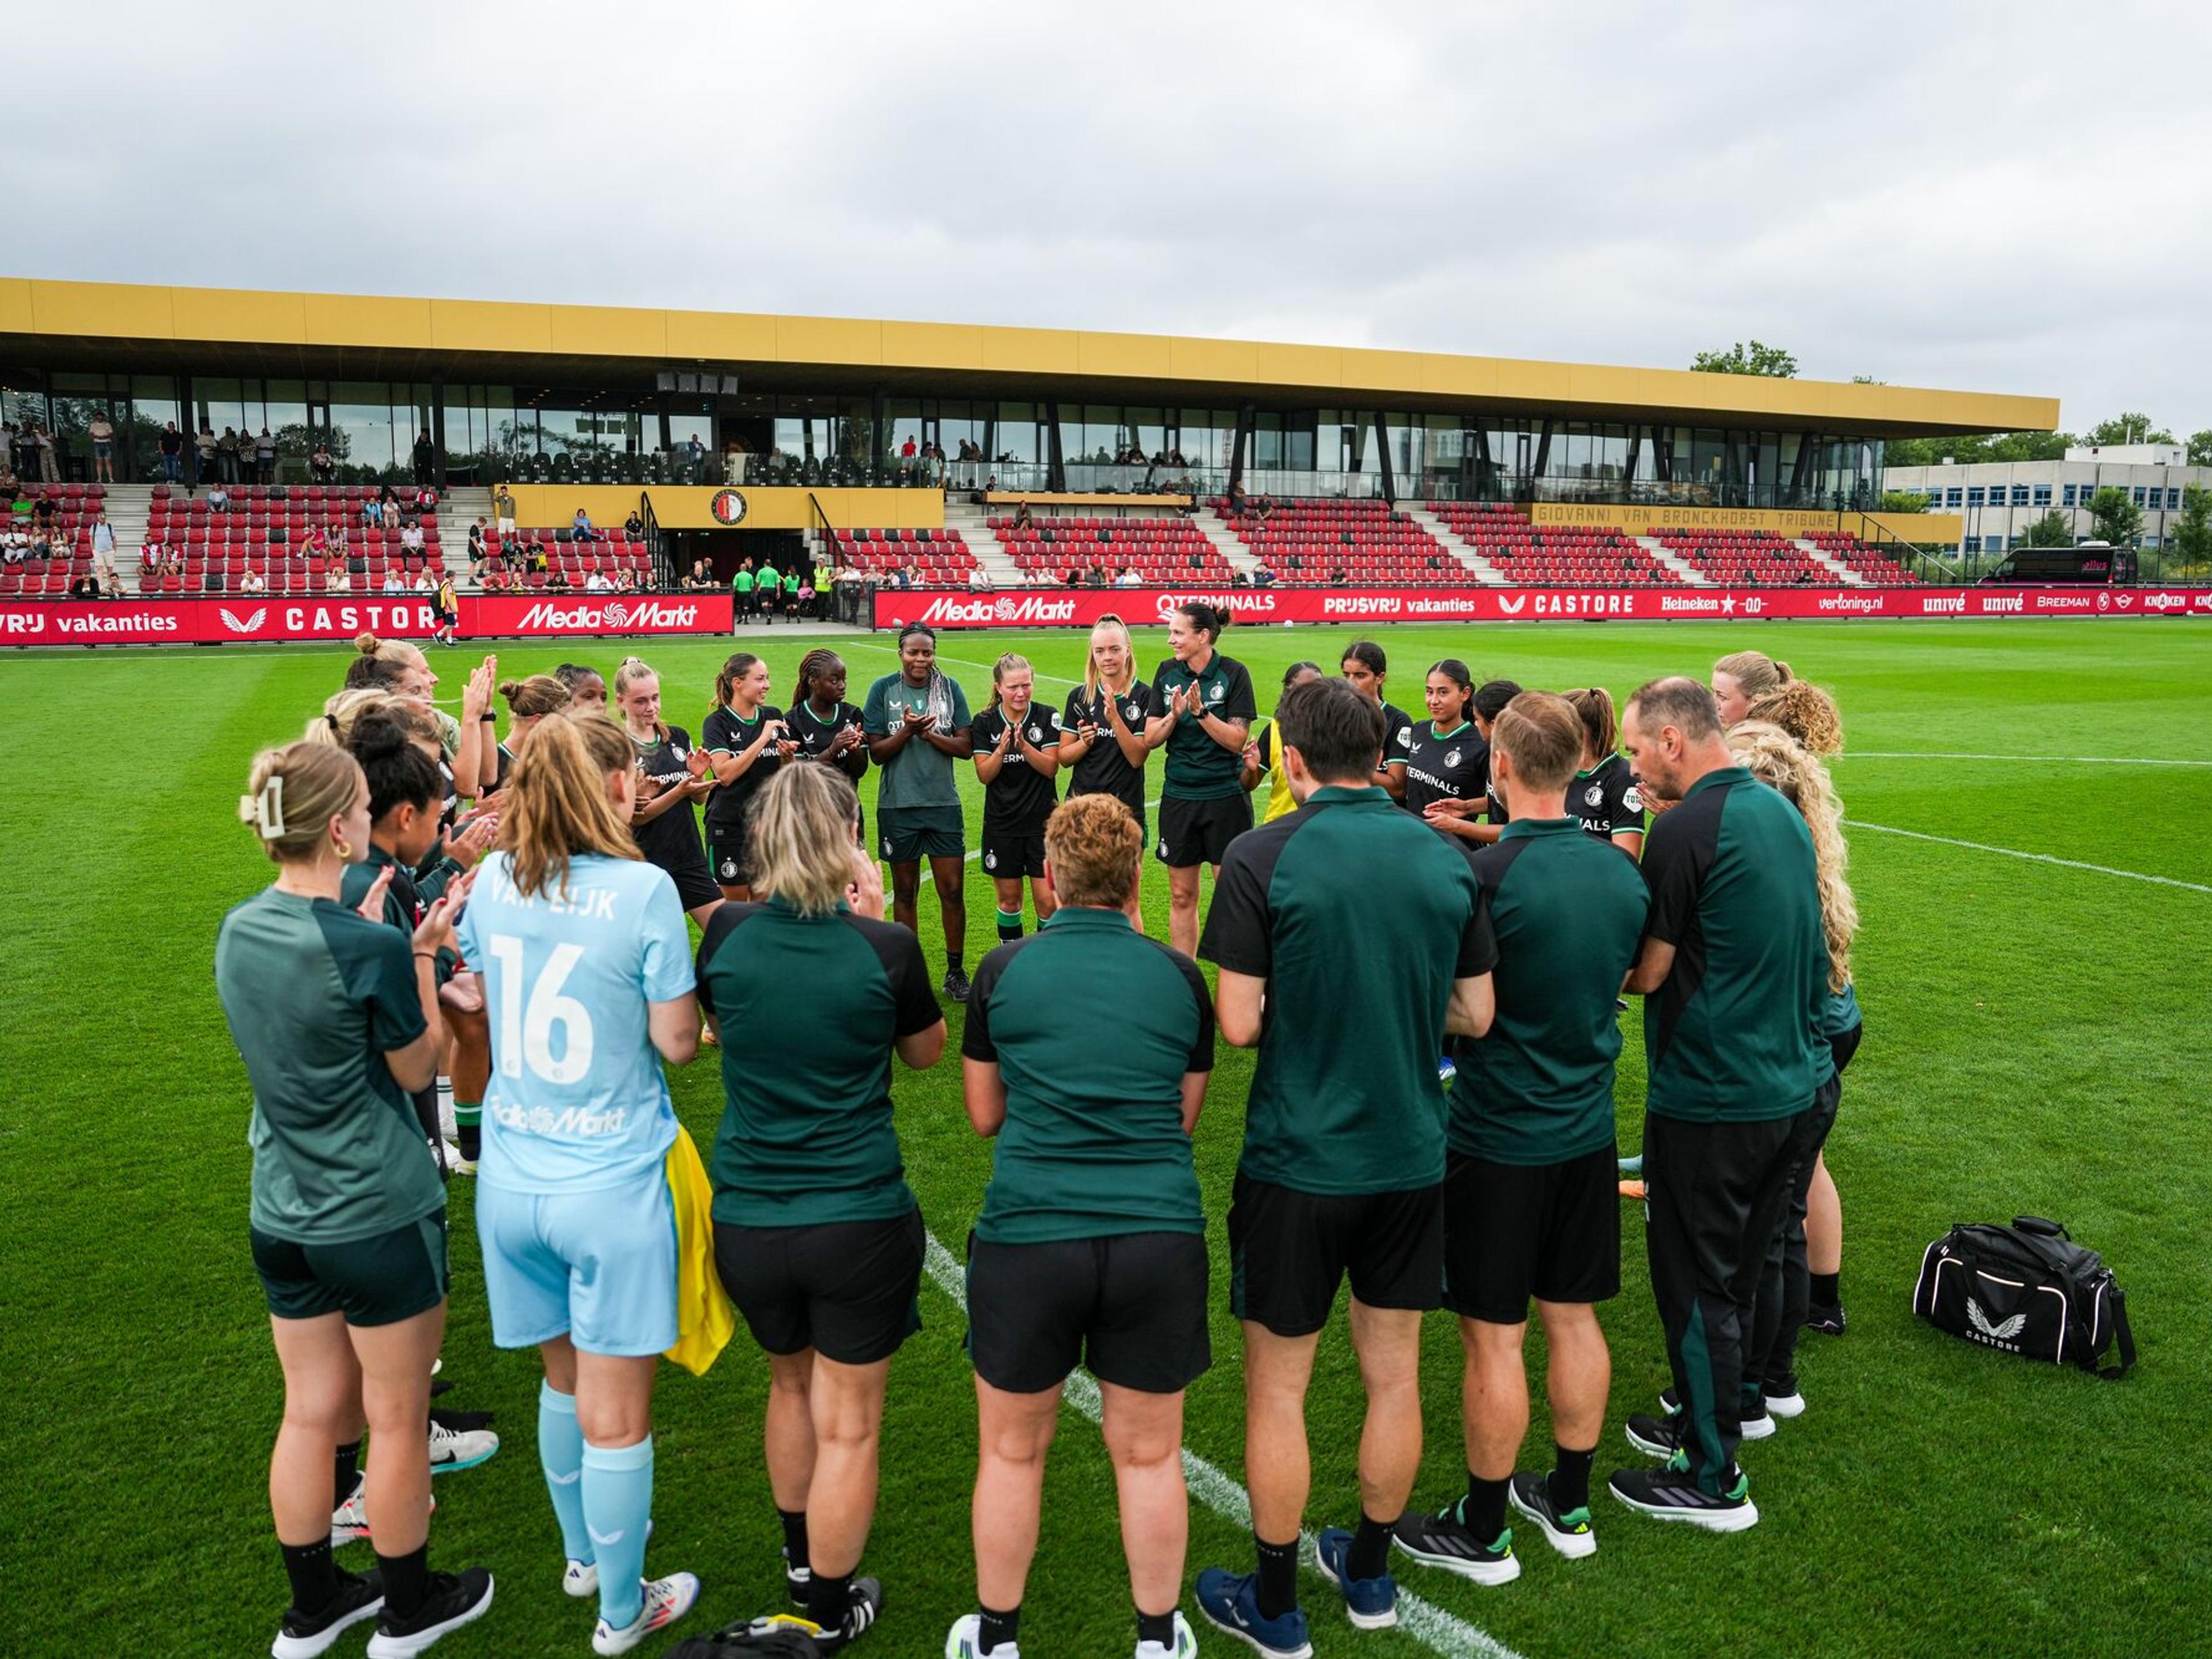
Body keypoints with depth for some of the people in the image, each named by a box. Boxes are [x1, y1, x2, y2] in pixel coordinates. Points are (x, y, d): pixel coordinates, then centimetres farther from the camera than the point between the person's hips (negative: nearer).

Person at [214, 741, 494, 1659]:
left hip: (281, 1214, 7)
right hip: (382, 1216, -6)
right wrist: (423, 954, -4)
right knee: (397, 1419, 12)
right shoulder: (369, 947, -23)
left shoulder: (238, 931, -2)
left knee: (312, 1411, 19)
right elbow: (416, 1069, -10)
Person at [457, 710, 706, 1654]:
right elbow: (676, 1043, -12)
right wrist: (686, 1013, 7)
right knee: (615, 1412, 10)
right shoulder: (643, 889, -17)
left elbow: (480, 1009, 12)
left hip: (512, 1178, 6)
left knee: (563, 1377, 25)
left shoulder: (493, 881, -2)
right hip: (612, 1183, -5)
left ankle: (582, 1556, 45)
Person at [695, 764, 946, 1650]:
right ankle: (828, 1611, 27)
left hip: (746, 1219, 4)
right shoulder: (884, 947, -14)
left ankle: (799, 1556, 47)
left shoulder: (726, 934, -8)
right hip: (859, 1221, -4)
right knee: (847, 1423, 12)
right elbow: (927, 1051, 6)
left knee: (790, 1382, 28)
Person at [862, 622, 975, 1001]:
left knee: (952, 891, 0)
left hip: (943, 802, 1)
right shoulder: (883, 689, 0)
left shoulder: (949, 688, 3)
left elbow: (966, 748, 0)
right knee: (904, 891, 9)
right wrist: (907, 731, -18)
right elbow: (877, 753, -2)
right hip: (898, 805, 0)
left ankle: (955, 972, 14)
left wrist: (927, 732, -13)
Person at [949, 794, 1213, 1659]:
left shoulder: (1004, 970, -1)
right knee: (1149, 1455, 17)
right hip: (1159, 1234, 1)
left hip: (1027, 1233, -1)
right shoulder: (1179, 976, 3)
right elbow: (1186, 1115, 12)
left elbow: (984, 1113, 9)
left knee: (1012, 1451, 18)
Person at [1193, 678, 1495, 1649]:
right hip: (1412, 1159, 4)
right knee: (1394, 1376, 18)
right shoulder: (1444, 858, -2)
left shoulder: (1263, 858, -15)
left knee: (1277, 1387, 12)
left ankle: (1274, 1608, 26)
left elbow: (1238, 1024, -16)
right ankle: (1369, 1578, 37)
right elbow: (1474, 1016, 3)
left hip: (1297, 1165, -4)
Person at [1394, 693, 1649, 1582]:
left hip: (1497, 1140, -6)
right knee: (1573, 1317, 18)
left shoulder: (1487, 876, -22)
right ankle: (1569, 1504, 33)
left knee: (1493, 1337, 6)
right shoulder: (1622, 871, -2)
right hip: (1587, 1129, 6)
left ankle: (1483, 1533, 21)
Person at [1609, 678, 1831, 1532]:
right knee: (1740, 1274, 22)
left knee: (1698, 1288, 5)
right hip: (1795, 1085, 9)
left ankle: (1714, 1481, 17)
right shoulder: (1781, 811, 8)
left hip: (1710, 1100, -9)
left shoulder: (1686, 829, -19)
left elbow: (1646, 973, -15)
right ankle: (1715, 1417, 38)